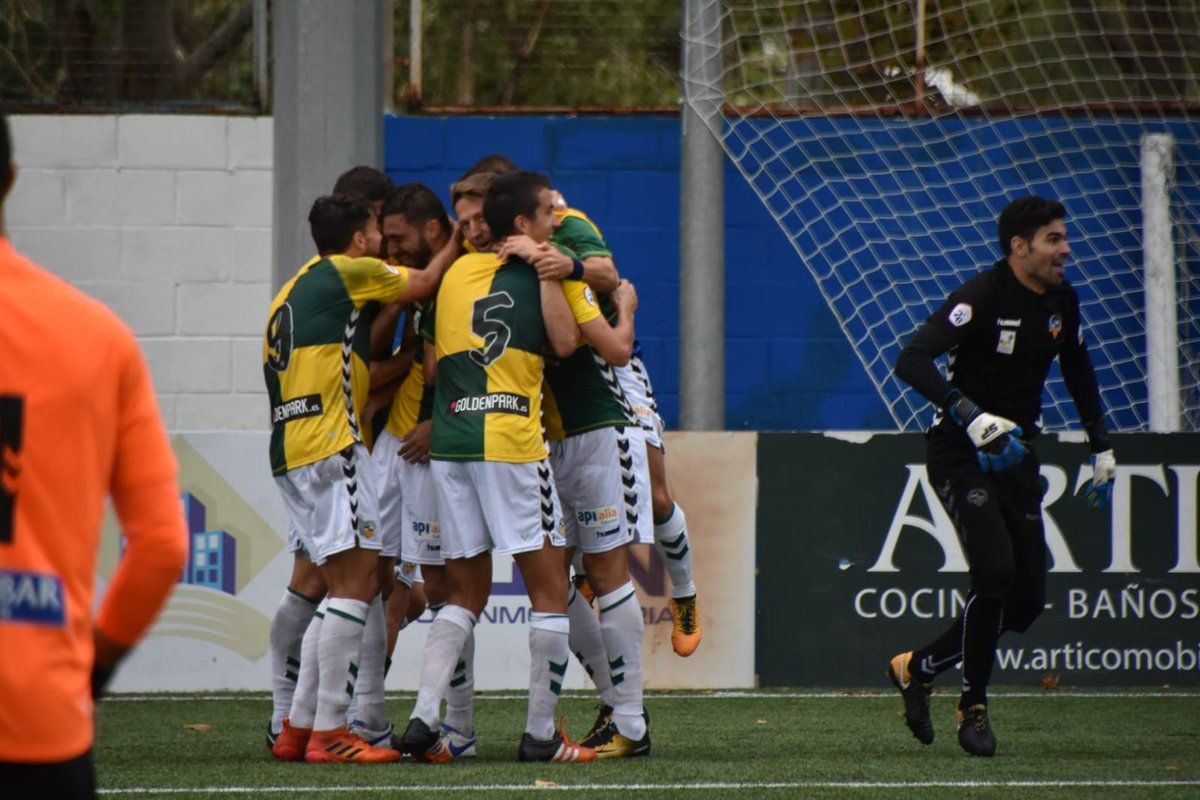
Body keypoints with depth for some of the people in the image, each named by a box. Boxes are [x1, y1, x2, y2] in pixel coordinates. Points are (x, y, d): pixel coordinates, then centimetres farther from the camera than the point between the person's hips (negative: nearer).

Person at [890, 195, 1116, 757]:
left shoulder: (1062, 301, 4)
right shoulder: (982, 296, -19)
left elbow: (1078, 372, 23)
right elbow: (911, 362, -31)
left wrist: (1102, 447, 20)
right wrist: (974, 418, -41)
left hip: (1017, 457, 7)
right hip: (961, 455, -7)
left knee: (1028, 598, 2)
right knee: (996, 572, -22)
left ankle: (917, 668, 21)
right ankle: (973, 708, -3)